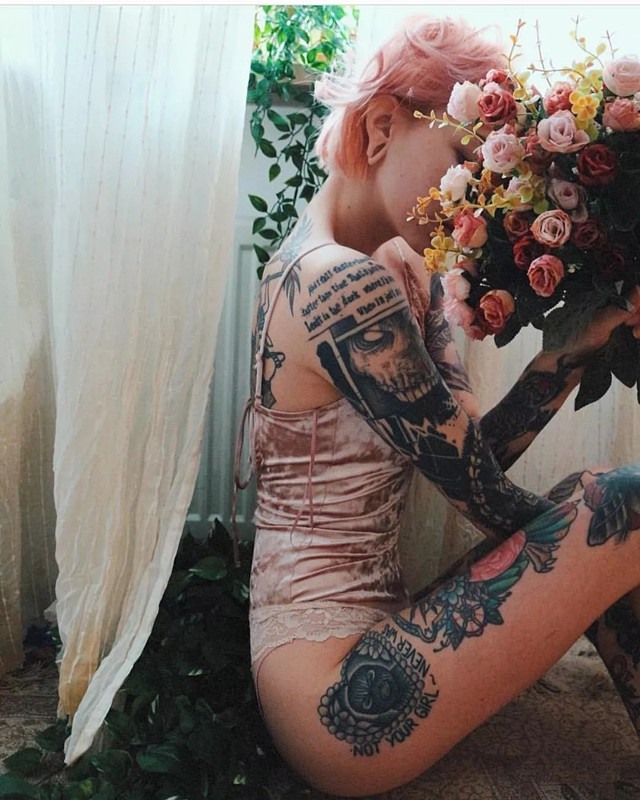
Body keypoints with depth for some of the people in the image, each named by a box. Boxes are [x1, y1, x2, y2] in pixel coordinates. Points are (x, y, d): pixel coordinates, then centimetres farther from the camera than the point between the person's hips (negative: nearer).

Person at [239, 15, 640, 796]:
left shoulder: (398, 276, 8)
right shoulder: (349, 287, -23)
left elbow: (481, 447, 2)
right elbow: (485, 499, -17)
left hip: (361, 631, 9)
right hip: (339, 703, -9)